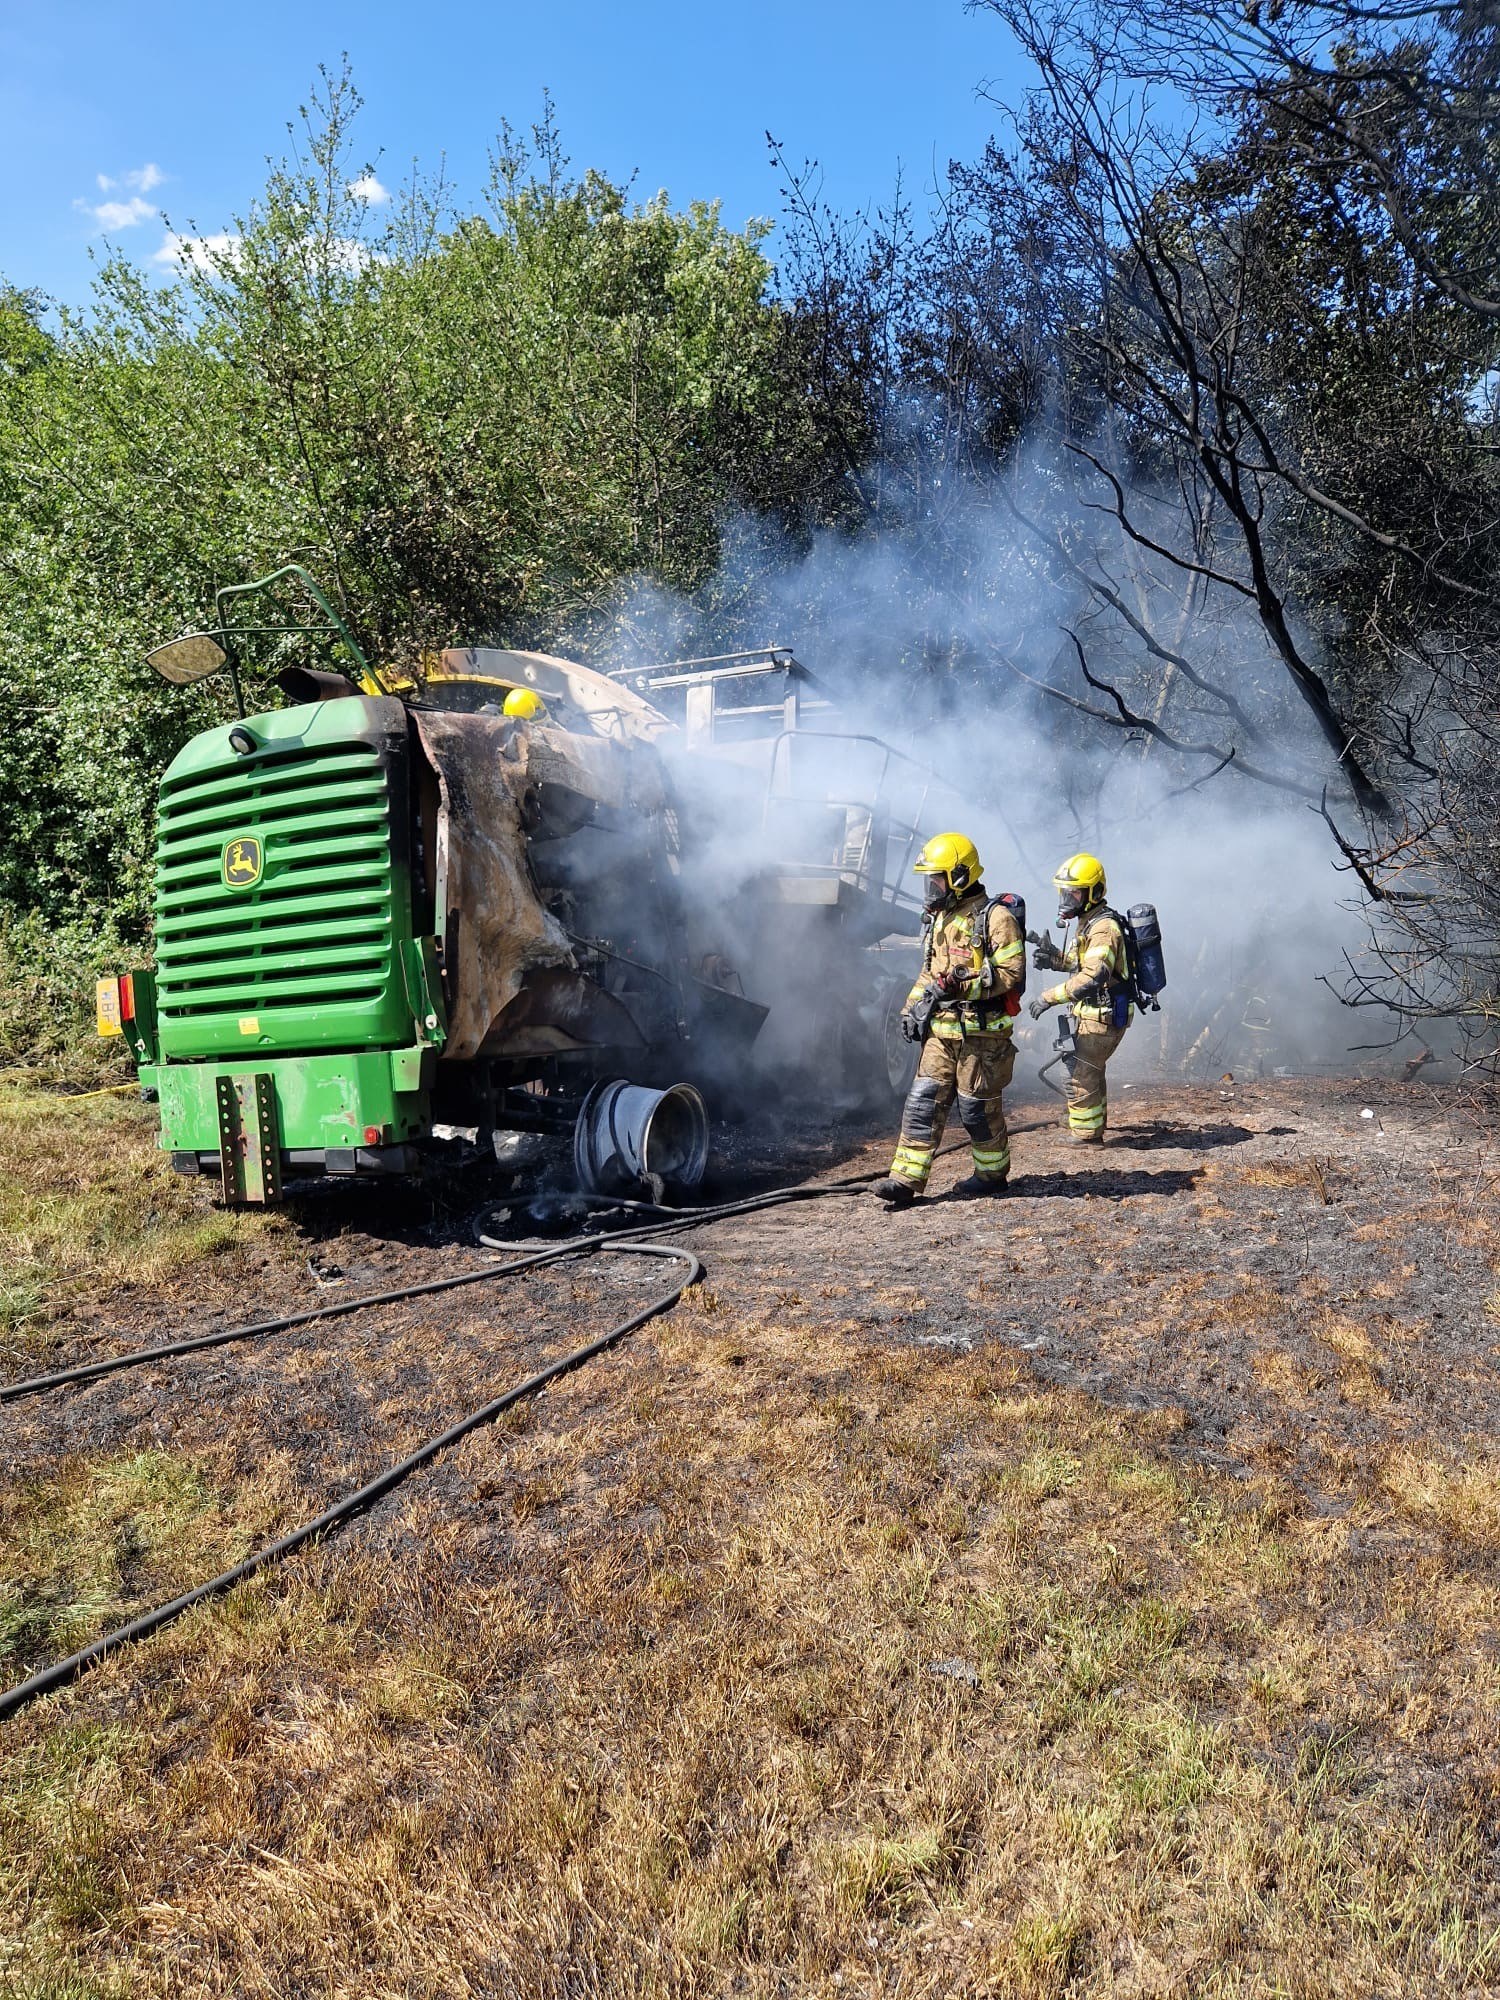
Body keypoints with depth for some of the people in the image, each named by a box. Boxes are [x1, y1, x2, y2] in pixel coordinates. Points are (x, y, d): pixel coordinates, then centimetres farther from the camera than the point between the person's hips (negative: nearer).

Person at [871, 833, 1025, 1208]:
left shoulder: (994, 917, -11)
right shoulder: (938, 918, 14)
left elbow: (1012, 973, -17)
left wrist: (963, 986, -24)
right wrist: (912, 1007, 12)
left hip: (981, 1034, -7)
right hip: (941, 1031, 7)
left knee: (977, 1106, 4)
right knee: (923, 1102, 2)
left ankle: (993, 1173, 24)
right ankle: (906, 1179, 2)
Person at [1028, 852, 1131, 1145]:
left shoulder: (1104, 927, -21)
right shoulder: (1089, 922, 11)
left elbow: (1092, 976, -30)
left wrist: (1050, 997, -26)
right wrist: (1055, 959, 3)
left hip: (1103, 1016, -10)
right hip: (1093, 1013, 10)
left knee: (1080, 1075, -6)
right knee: (1091, 1070, 23)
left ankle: (1086, 1135, 3)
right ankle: (1096, 1123, 39)